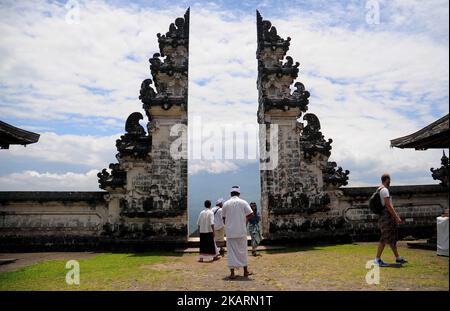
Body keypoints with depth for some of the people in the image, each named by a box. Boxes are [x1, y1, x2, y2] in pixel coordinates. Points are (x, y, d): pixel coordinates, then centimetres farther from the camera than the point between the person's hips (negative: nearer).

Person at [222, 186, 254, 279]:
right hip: (241, 231, 0)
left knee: (231, 251, 4)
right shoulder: (243, 202, -3)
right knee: (242, 250, 13)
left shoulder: (226, 204, 1)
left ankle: (232, 273, 2)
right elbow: (250, 214, -6)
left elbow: (224, 218, 7)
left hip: (230, 232, 0)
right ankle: (245, 271, 22)